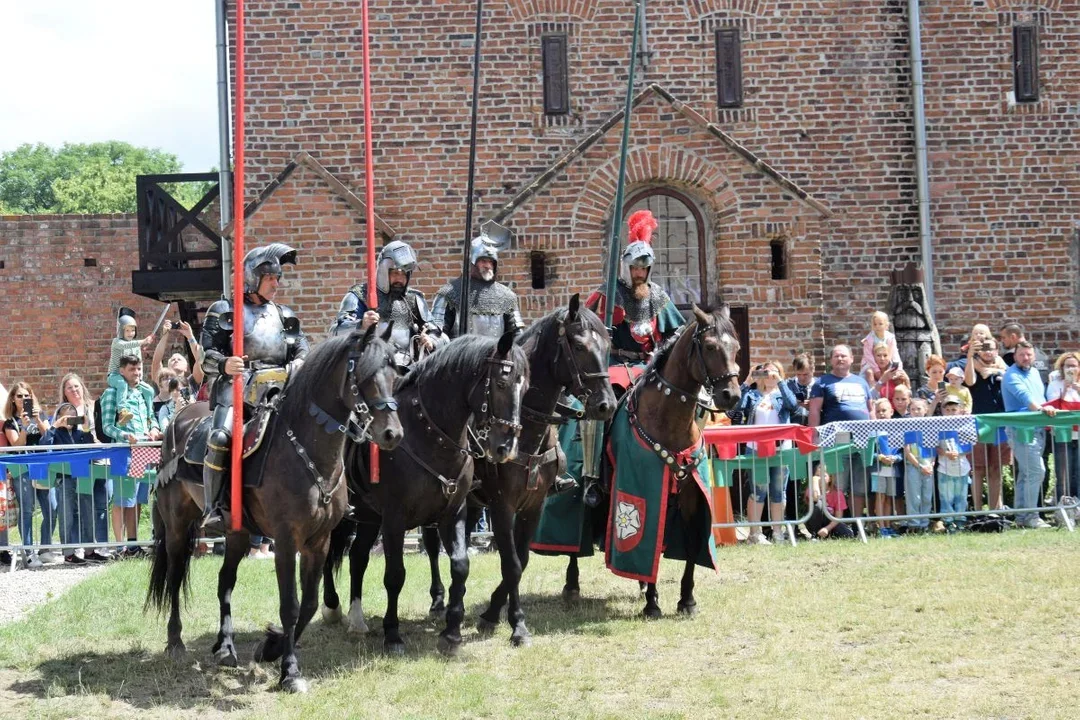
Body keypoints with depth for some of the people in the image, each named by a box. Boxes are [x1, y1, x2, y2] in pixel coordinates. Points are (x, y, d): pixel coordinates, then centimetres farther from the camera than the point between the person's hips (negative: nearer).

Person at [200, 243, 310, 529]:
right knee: (221, 437, -27)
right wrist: (224, 365, -20)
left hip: (278, 392, 4)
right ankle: (212, 509, -19)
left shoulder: (285, 316, 24)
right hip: (237, 390, -4)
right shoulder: (224, 312, 11)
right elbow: (207, 355, 3)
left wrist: (299, 364, -5)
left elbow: (302, 350, 20)